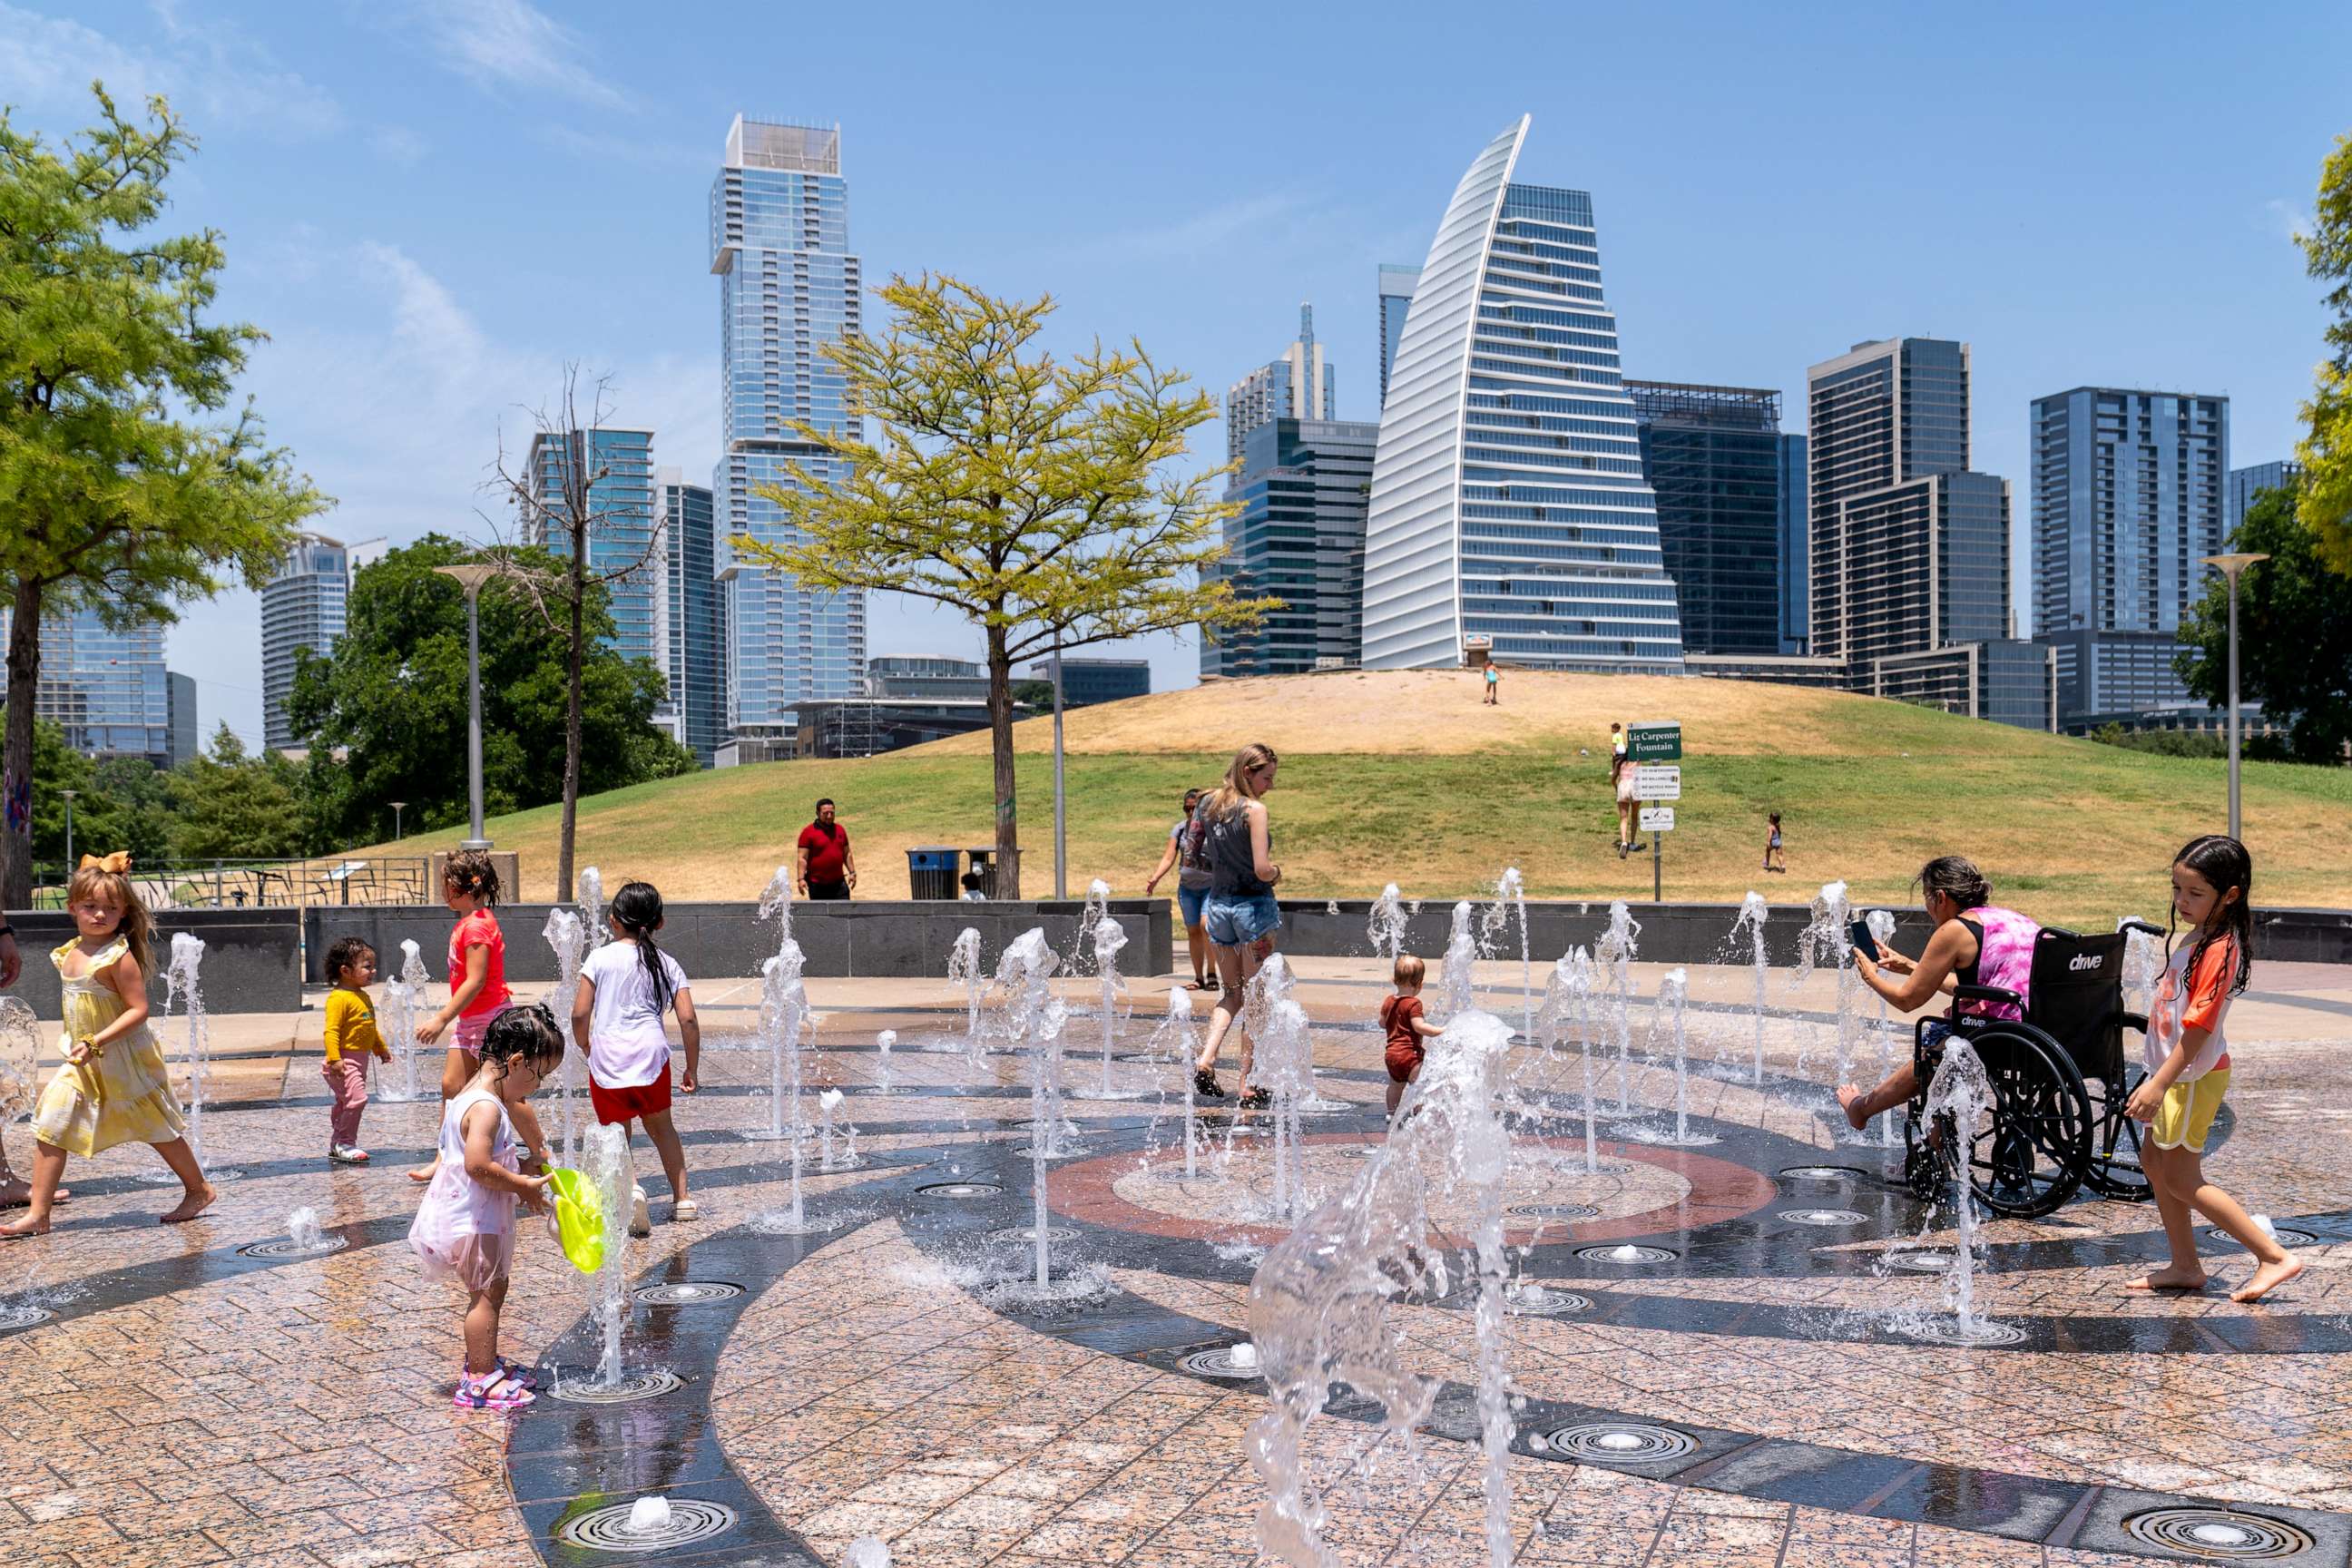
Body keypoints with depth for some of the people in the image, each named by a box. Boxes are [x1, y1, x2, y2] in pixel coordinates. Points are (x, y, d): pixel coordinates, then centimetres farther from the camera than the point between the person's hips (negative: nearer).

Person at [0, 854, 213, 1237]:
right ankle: (38, 1215, 0)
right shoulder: (70, 953, 4)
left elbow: (138, 1010, -22)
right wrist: (79, 1046, 12)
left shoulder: (119, 956, -19)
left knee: (156, 1128, 7)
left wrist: (96, 1042, -29)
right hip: (83, 1061, 7)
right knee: (50, 1126, -4)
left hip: (123, 1059, -7)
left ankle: (199, 1191, 25)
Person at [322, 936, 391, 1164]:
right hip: (345, 1060, -10)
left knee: (343, 1103, 16)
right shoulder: (339, 998, -17)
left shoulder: (363, 996, 14)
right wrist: (334, 1059, -29)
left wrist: (381, 1049, 31)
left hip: (360, 1059, 10)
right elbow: (331, 1030, -22)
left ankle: (336, 1145, 25)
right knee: (356, 1098, -17)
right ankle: (345, 1143, -7)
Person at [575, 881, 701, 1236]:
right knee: (661, 1126, 23)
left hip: (607, 1057, -2)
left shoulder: (601, 957, 5)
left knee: (616, 1132, 12)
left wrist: (588, 1048, 20)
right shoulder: (667, 964, 11)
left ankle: (630, 1188, -15)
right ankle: (681, 1198, 23)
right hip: (650, 1053, 2)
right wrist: (692, 1070, 14)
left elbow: (580, 1014, 1)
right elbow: (688, 1020, 5)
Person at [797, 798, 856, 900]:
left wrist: (852, 872, 12)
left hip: (838, 883, 4)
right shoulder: (808, 832, -6)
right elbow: (803, 858, -10)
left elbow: (847, 854, 18)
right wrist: (801, 879, -17)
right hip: (817, 884, -4)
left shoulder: (840, 830, 10)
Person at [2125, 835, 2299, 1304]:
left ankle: (2275, 1256, 4)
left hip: (2193, 1076, -10)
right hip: (2176, 1069, 10)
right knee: (2154, 1159, 15)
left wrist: (2158, 1085, -28)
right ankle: (2185, 1266, 24)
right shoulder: (2200, 936, 7)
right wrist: (2157, 1078, 21)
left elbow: (2198, 1027, -27)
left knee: (2181, 1180, -2)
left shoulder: (2219, 950, -23)